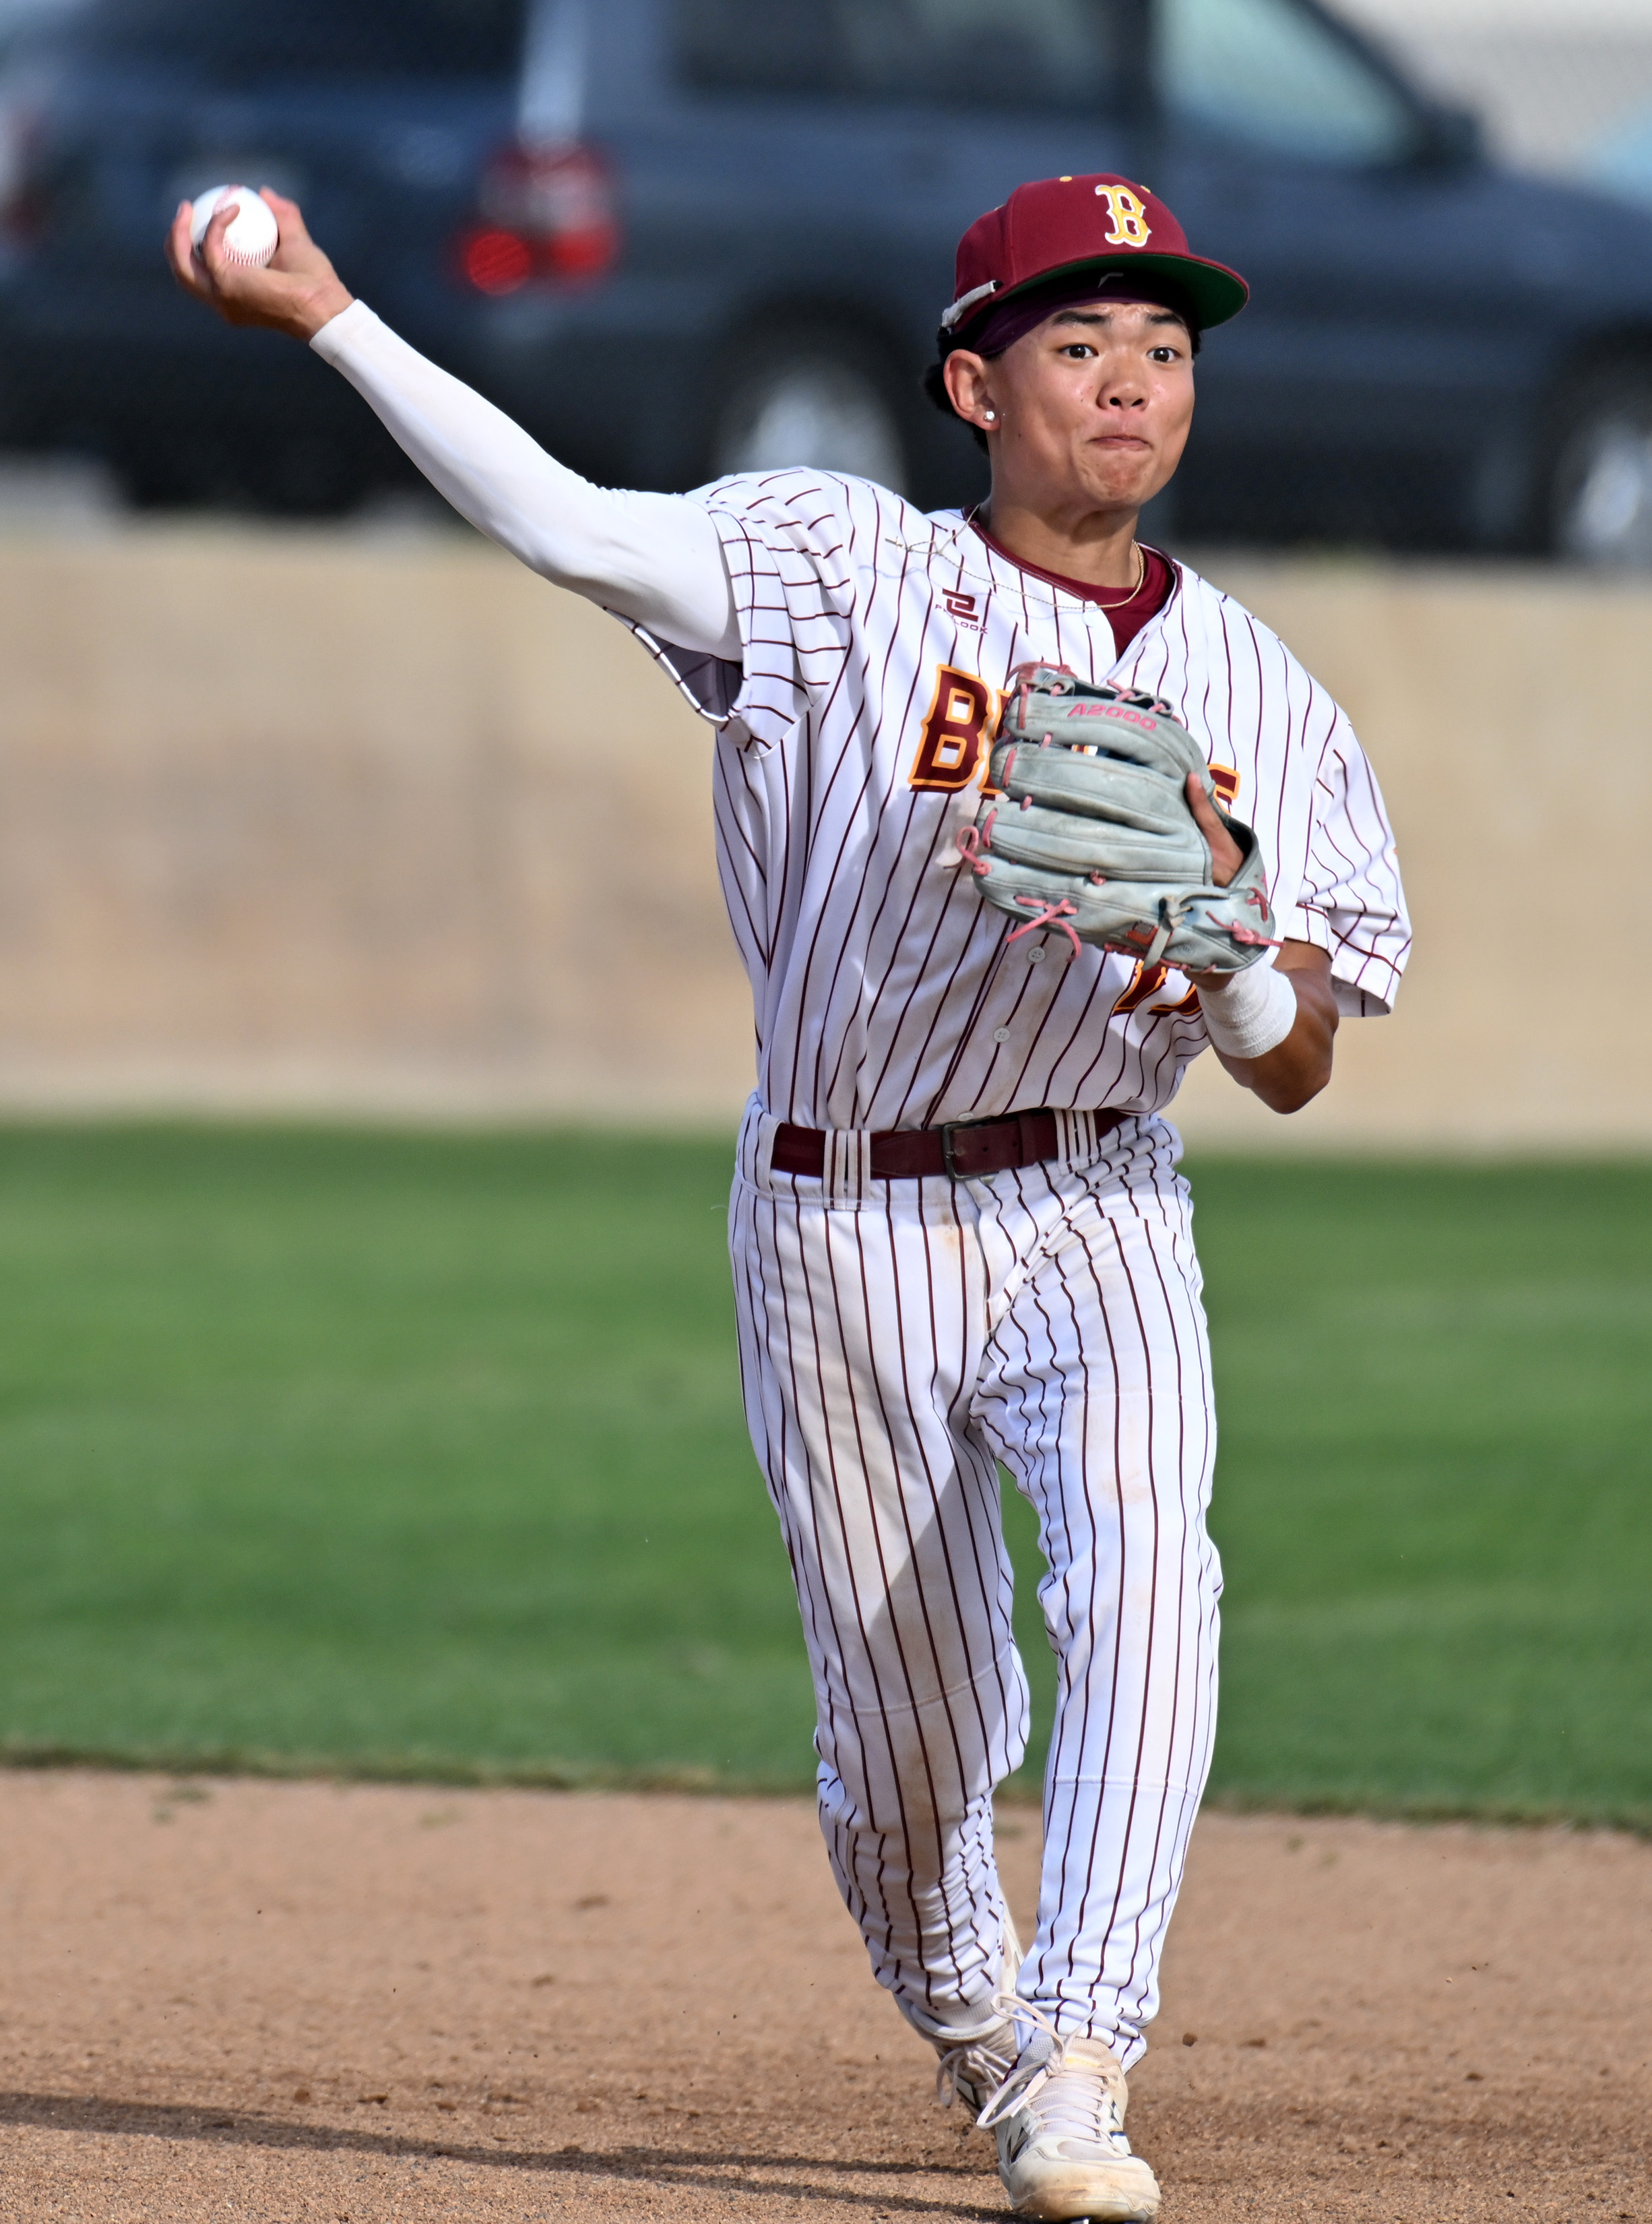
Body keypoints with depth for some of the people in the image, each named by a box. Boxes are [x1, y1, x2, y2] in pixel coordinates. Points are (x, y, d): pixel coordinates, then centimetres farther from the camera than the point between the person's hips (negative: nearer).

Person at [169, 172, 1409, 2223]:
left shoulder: (1265, 703, 3)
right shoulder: (840, 571, -4)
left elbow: (1299, 1073, 2)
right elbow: (565, 525, -17)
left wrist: (1224, 966, -22)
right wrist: (326, 319, -27)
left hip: (1096, 1224, 1)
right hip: (840, 1232, -1)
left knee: (1143, 1564, -28)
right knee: (905, 1736, 6)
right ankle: (972, 2035, 37)